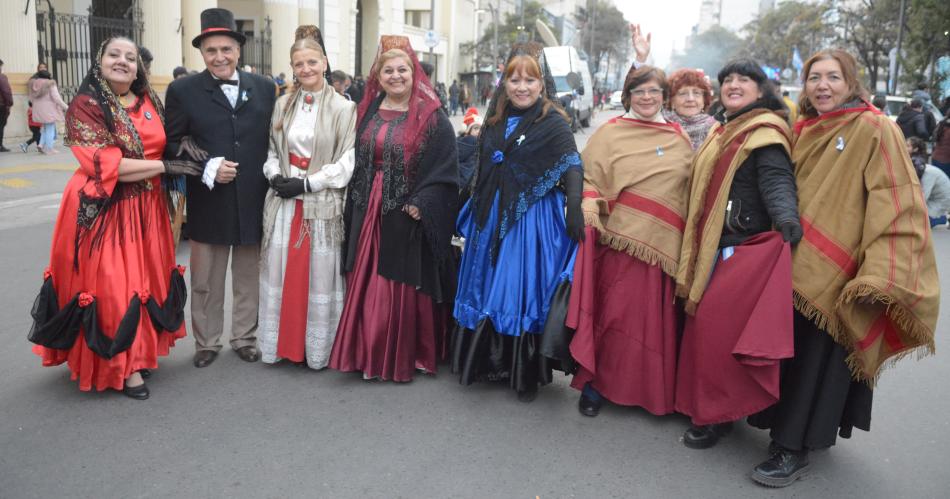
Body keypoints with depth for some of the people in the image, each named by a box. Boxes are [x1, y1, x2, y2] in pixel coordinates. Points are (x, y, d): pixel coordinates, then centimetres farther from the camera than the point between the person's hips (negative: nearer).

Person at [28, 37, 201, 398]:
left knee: (145, 279, 12)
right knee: (111, 285, 0)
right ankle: (121, 365, 13)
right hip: (104, 210, -5)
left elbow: (162, 148, 20)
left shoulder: (149, 102, 8)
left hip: (145, 209, 6)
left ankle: (139, 352, 28)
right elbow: (105, 165, -18)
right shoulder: (85, 105, -9)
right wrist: (164, 166, -18)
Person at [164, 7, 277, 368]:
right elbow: (170, 146, -2)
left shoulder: (264, 88, 5)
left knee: (249, 278, 13)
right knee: (205, 281, 10)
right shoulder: (182, 90, -1)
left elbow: (275, 139, 8)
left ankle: (245, 338, 28)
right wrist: (206, 169, -16)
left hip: (254, 201, 2)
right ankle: (207, 342, 25)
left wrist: (273, 185, 0)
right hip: (208, 203, -2)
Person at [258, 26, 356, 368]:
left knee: (319, 276, 3)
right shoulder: (283, 104, 10)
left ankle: (317, 349, 16)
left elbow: (346, 163, -8)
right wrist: (276, 176, -6)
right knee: (281, 273, 9)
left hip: (322, 203, -4)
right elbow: (272, 151, 14)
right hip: (283, 200, 4)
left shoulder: (343, 108, -5)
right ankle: (282, 344, 22)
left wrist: (306, 183, -12)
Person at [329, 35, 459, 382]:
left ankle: (407, 355, 16)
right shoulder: (367, 113, 11)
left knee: (406, 287, 2)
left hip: (408, 215, -4)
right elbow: (356, 163, 13)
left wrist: (421, 204, -18)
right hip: (368, 213, 5)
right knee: (367, 285, 6)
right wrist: (356, 205, 6)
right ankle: (369, 354, 18)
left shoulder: (432, 117, -4)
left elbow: (445, 168, -9)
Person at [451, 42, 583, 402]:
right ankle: (489, 362, 30)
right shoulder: (496, 119, 10)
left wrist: (575, 214, -31)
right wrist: (475, 209, 17)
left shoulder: (554, 123, -8)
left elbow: (573, 170, -17)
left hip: (532, 220, -6)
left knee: (524, 293, 0)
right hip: (491, 219, 6)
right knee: (488, 289, 13)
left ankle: (526, 375, 17)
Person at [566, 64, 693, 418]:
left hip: (663, 243, 3)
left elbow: (692, 188, 19)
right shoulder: (610, 133, 4)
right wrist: (589, 207, -17)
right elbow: (589, 177, 2)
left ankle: (652, 389, 22)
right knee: (614, 312, -1)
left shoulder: (680, 138, 15)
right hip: (620, 238, -3)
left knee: (655, 318, 6)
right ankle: (595, 382, 14)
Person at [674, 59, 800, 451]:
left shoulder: (765, 131, -10)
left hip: (745, 246, -9)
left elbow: (777, 180, -24)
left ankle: (716, 417, 5)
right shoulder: (724, 132, 17)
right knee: (706, 323, 12)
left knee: (717, 325, -9)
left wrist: (786, 217, -44)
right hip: (715, 244, 9)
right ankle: (708, 408, 26)